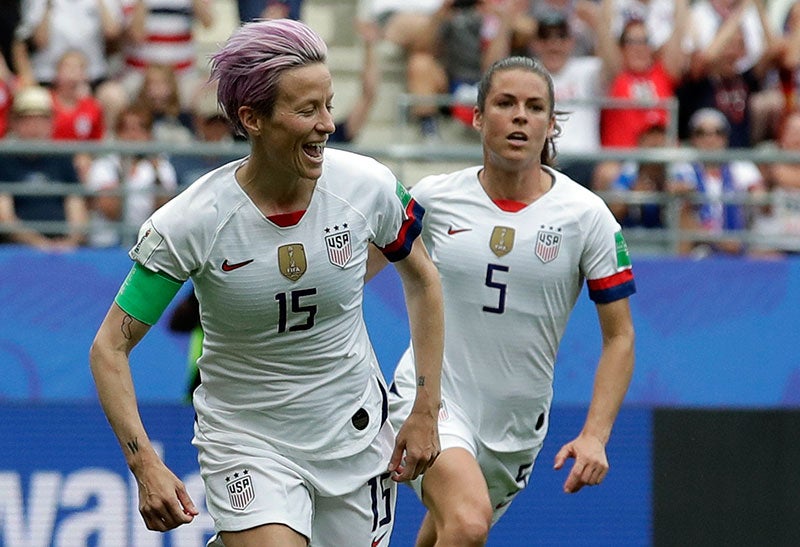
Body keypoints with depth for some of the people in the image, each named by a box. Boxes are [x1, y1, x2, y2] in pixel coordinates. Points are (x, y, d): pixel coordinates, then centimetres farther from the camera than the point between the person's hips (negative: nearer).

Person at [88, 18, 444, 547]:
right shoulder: (190, 224, -18)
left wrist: (426, 412, 4)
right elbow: (110, 348, -12)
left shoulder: (369, 186, -11)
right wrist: (146, 466, -23)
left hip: (357, 438, 4)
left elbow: (422, 278, 8)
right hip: (245, 441, -3)